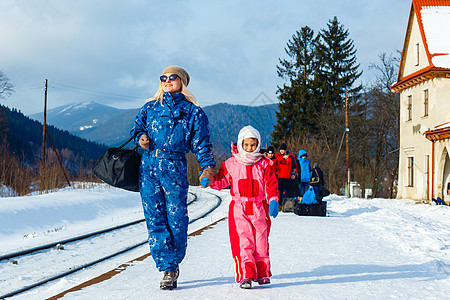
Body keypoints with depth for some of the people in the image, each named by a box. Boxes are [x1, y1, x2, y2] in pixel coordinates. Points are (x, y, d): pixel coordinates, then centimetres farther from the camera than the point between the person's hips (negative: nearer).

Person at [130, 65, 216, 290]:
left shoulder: (193, 111, 9)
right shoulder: (150, 108, 17)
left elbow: (201, 143, 6)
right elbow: (137, 127, 26)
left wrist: (208, 166, -9)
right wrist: (140, 137, 2)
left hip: (174, 168, -2)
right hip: (148, 168, 3)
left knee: (177, 219, -3)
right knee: (155, 219, -2)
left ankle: (173, 265, 15)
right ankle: (168, 269, 3)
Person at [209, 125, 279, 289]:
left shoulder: (264, 164, 6)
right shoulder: (231, 164, 6)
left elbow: (271, 185, 5)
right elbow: (221, 180, 12)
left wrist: (273, 201, -7)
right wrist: (209, 179, -8)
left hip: (259, 208, 1)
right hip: (239, 209, -1)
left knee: (261, 240, 6)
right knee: (243, 241, -9)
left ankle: (262, 272, 20)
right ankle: (245, 275, -10)